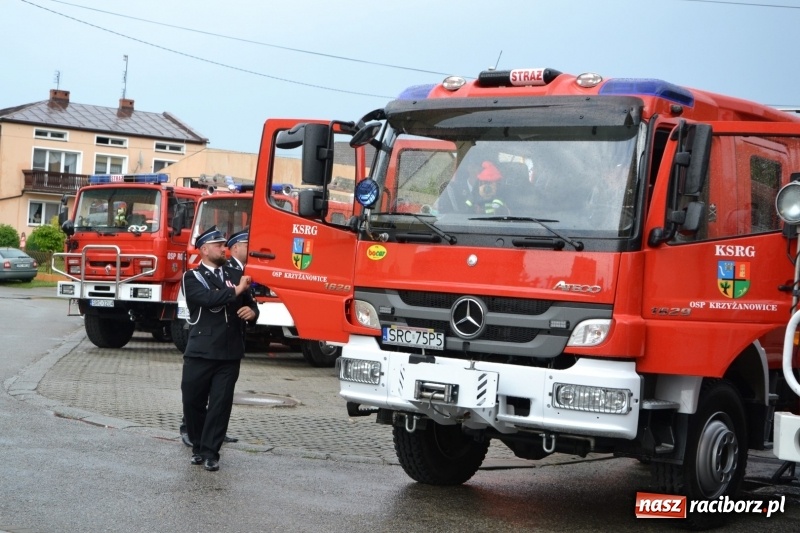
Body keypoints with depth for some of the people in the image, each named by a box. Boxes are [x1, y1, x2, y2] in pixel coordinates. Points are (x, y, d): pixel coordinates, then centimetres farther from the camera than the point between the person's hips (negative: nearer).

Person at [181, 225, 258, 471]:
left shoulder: (236, 275, 14)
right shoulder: (192, 277, 0)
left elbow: (250, 303, 18)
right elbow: (208, 299, -18)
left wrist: (252, 312, -5)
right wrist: (235, 290, -11)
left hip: (230, 354, 2)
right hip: (200, 352, -2)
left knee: (221, 404, 0)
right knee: (193, 401, 5)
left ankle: (210, 452, 8)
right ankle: (197, 446, 25)